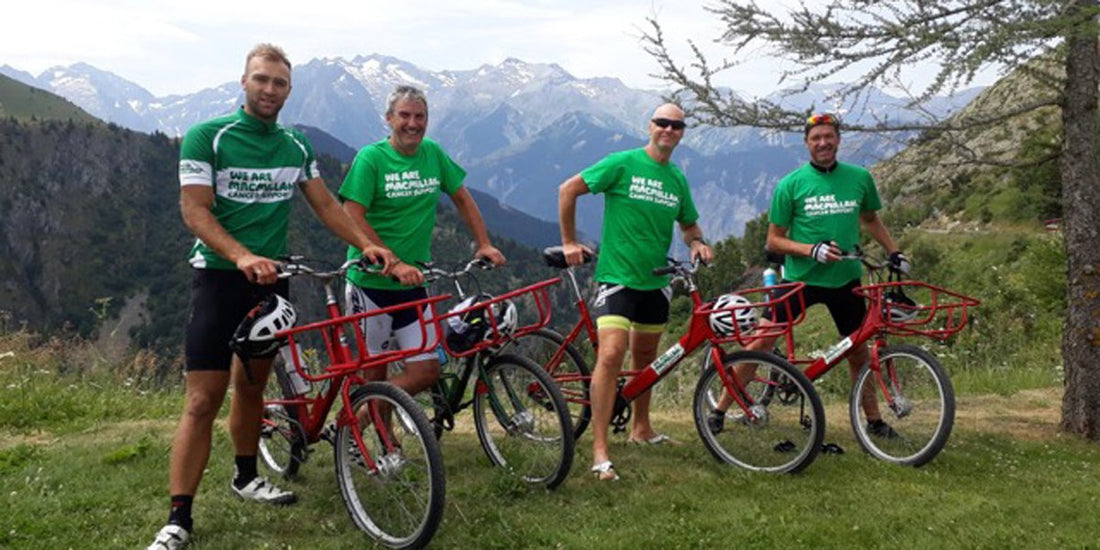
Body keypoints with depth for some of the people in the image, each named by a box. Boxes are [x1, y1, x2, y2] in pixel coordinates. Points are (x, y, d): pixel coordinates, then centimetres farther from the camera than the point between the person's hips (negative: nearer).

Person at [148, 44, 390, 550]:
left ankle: (245, 478, 34)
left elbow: (326, 205, 9)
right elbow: (195, 210, -16)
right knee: (203, 400, -8)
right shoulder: (207, 137, -9)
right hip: (220, 278, -5)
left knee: (251, 386, 16)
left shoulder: (296, 148, 8)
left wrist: (367, 244, -6)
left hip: (270, 280, 5)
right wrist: (242, 256, -31)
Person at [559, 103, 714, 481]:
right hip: (617, 276, -6)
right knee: (611, 355, -18)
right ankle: (600, 450, -15)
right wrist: (569, 243, -6)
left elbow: (689, 224, 24)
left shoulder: (678, 180, 10)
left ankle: (641, 428, 38)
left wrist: (697, 243, 1)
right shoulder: (623, 163, -8)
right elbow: (568, 190, -5)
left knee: (645, 357, 18)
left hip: (656, 281, 6)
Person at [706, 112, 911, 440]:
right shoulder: (791, 185, -6)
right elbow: (774, 240, -5)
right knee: (762, 341, -8)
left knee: (858, 349, 14)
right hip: (800, 278, -3)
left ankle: (874, 421, 32)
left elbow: (870, 219, 21)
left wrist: (894, 253, 14)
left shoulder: (860, 178, 3)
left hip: (845, 279, 3)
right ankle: (719, 411, 1)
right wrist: (813, 250, -18)